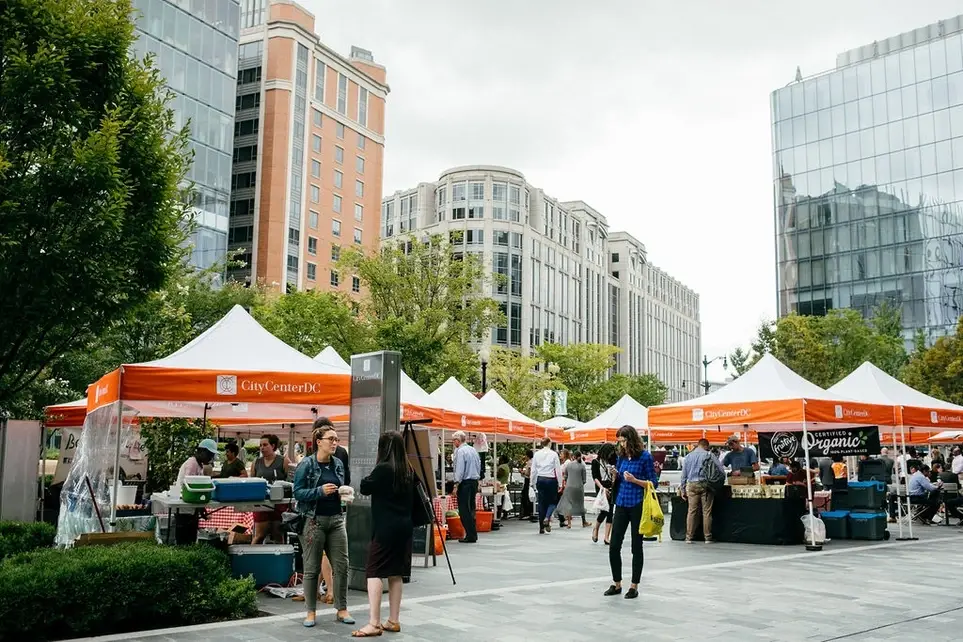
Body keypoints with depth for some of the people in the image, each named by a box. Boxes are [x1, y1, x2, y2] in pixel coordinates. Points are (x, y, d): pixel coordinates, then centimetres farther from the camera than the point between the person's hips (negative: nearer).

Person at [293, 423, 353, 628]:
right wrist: (320, 491, -22)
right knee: (312, 569, 2)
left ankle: (342, 609, 15)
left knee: (341, 566, 4)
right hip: (314, 521, -5)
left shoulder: (338, 464, 9)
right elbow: (297, 492, -10)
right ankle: (311, 612, 13)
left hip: (336, 520, 5)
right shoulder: (306, 464, -7)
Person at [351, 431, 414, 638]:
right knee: (395, 573, 13)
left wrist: (371, 477, 10)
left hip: (386, 527, -8)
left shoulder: (383, 468, -15)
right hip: (403, 526, 8)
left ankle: (374, 624, -9)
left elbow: (365, 488, -3)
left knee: (374, 572, -5)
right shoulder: (407, 470, 8)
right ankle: (393, 621, 18)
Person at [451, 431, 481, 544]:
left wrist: (456, 485, -15)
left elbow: (460, 469, -17)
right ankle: (473, 534, 16)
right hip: (474, 481, 9)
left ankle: (470, 536, -6)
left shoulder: (460, 451, -12)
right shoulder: (473, 450, 13)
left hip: (465, 482, -9)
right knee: (471, 508, 14)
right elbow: (479, 466, 17)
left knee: (464, 510, -4)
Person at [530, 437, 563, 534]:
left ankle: (541, 528, 9)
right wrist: (560, 483, 1)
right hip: (551, 480, -3)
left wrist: (533, 482, 12)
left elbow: (533, 470, 4)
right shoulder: (553, 454, -6)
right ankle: (547, 518, -13)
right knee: (553, 501, 13)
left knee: (541, 503, 9)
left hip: (540, 479, 3)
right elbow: (558, 470, -5)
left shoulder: (537, 454, 2)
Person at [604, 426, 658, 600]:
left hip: (637, 506, -5)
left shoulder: (645, 456, -7)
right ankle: (617, 584, 17)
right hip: (622, 505, 5)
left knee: (636, 547, 5)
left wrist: (634, 480, -19)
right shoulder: (621, 456, 8)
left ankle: (634, 586, 15)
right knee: (614, 546, 3)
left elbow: (653, 483, -6)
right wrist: (615, 475, -3)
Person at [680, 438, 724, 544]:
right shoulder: (708, 455, 0)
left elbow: (684, 474, 13)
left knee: (692, 511, 4)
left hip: (692, 485, 3)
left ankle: (689, 537, 3)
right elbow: (720, 468, -4)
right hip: (705, 484, -3)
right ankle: (707, 537, 5)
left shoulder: (689, 456, 11)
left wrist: (683, 490, 17)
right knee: (707, 512, 2)